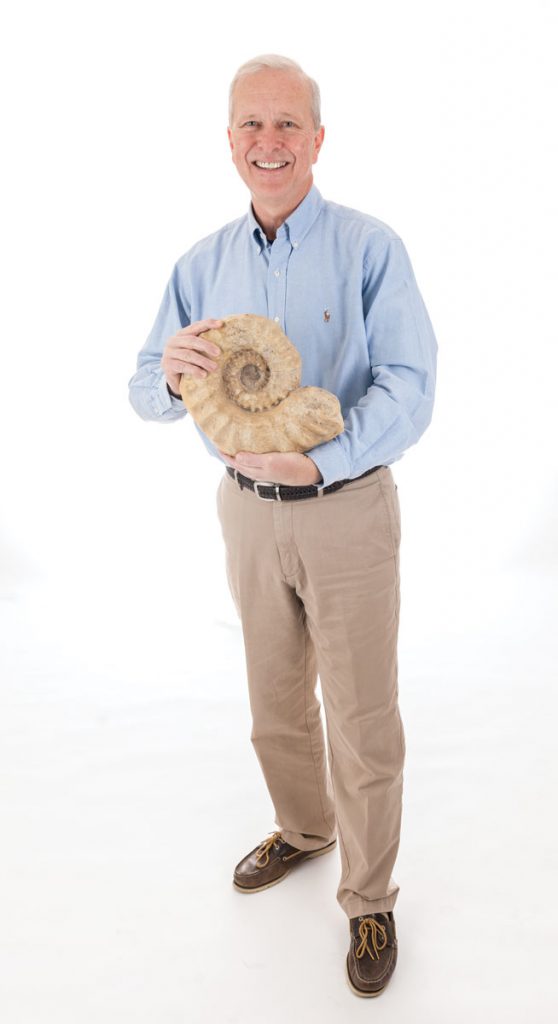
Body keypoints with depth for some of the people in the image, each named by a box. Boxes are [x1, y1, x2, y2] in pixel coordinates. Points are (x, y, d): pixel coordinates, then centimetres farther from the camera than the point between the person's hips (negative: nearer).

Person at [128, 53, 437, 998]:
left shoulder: (370, 249, -9)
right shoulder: (202, 264, 4)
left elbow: (409, 388, -17)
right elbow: (145, 392, 3)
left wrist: (317, 462, -29)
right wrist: (171, 373, -21)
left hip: (347, 511, -4)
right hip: (246, 512, 4)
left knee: (362, 723, 5)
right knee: (275, 703, 20)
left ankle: (369, 901, 26)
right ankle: (304, 829, 46)